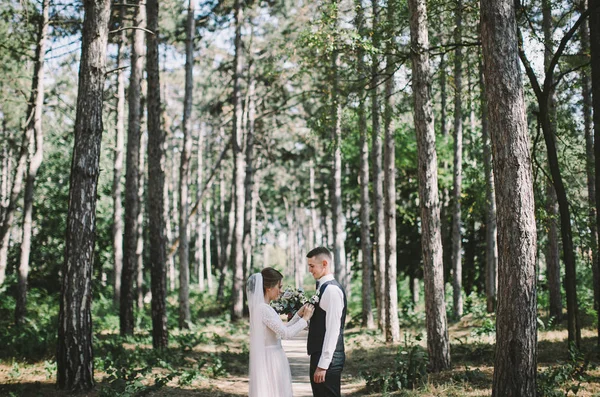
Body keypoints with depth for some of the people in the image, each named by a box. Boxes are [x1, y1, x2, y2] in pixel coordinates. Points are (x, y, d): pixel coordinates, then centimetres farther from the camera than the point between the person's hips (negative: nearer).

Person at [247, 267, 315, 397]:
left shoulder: (262, 307, 11)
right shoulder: (264, 309, -19)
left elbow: (281, 331, 16)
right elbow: (286, 333, -22)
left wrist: (298, 315, 12)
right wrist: (305, 318, -10)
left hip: (271, 359, 10)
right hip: (270, 360, -10)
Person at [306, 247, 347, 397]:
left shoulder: (332, 289, -16)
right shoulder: (323, 288, 14)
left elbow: (333, 330, -22)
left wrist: (323, 365, -23)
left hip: (328, 359, -10)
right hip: (319, 355, 10)